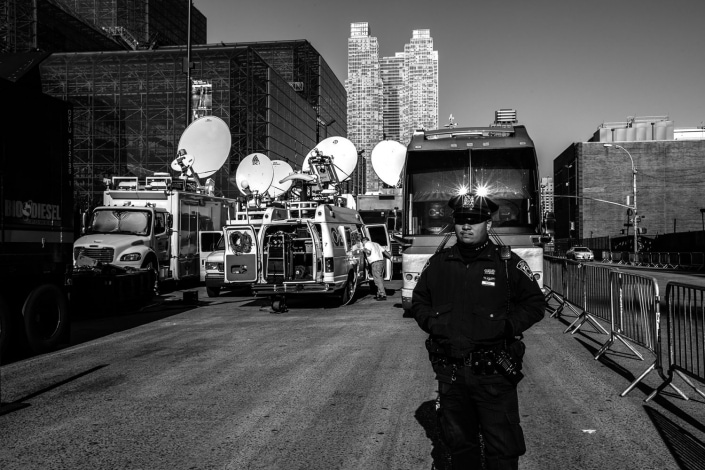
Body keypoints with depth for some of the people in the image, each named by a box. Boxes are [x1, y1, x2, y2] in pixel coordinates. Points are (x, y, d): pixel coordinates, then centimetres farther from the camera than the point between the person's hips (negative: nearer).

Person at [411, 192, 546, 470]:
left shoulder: (508, 262, -2)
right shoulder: (439, 263, 7)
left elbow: (535, 304, 3)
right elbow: (419, 301, 17)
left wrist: (506, 326, -11)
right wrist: (433, 324, -1)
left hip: (494, 373, -3)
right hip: (450, 371, 3)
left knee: (502, 448, 2)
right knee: (458, 442, 17)